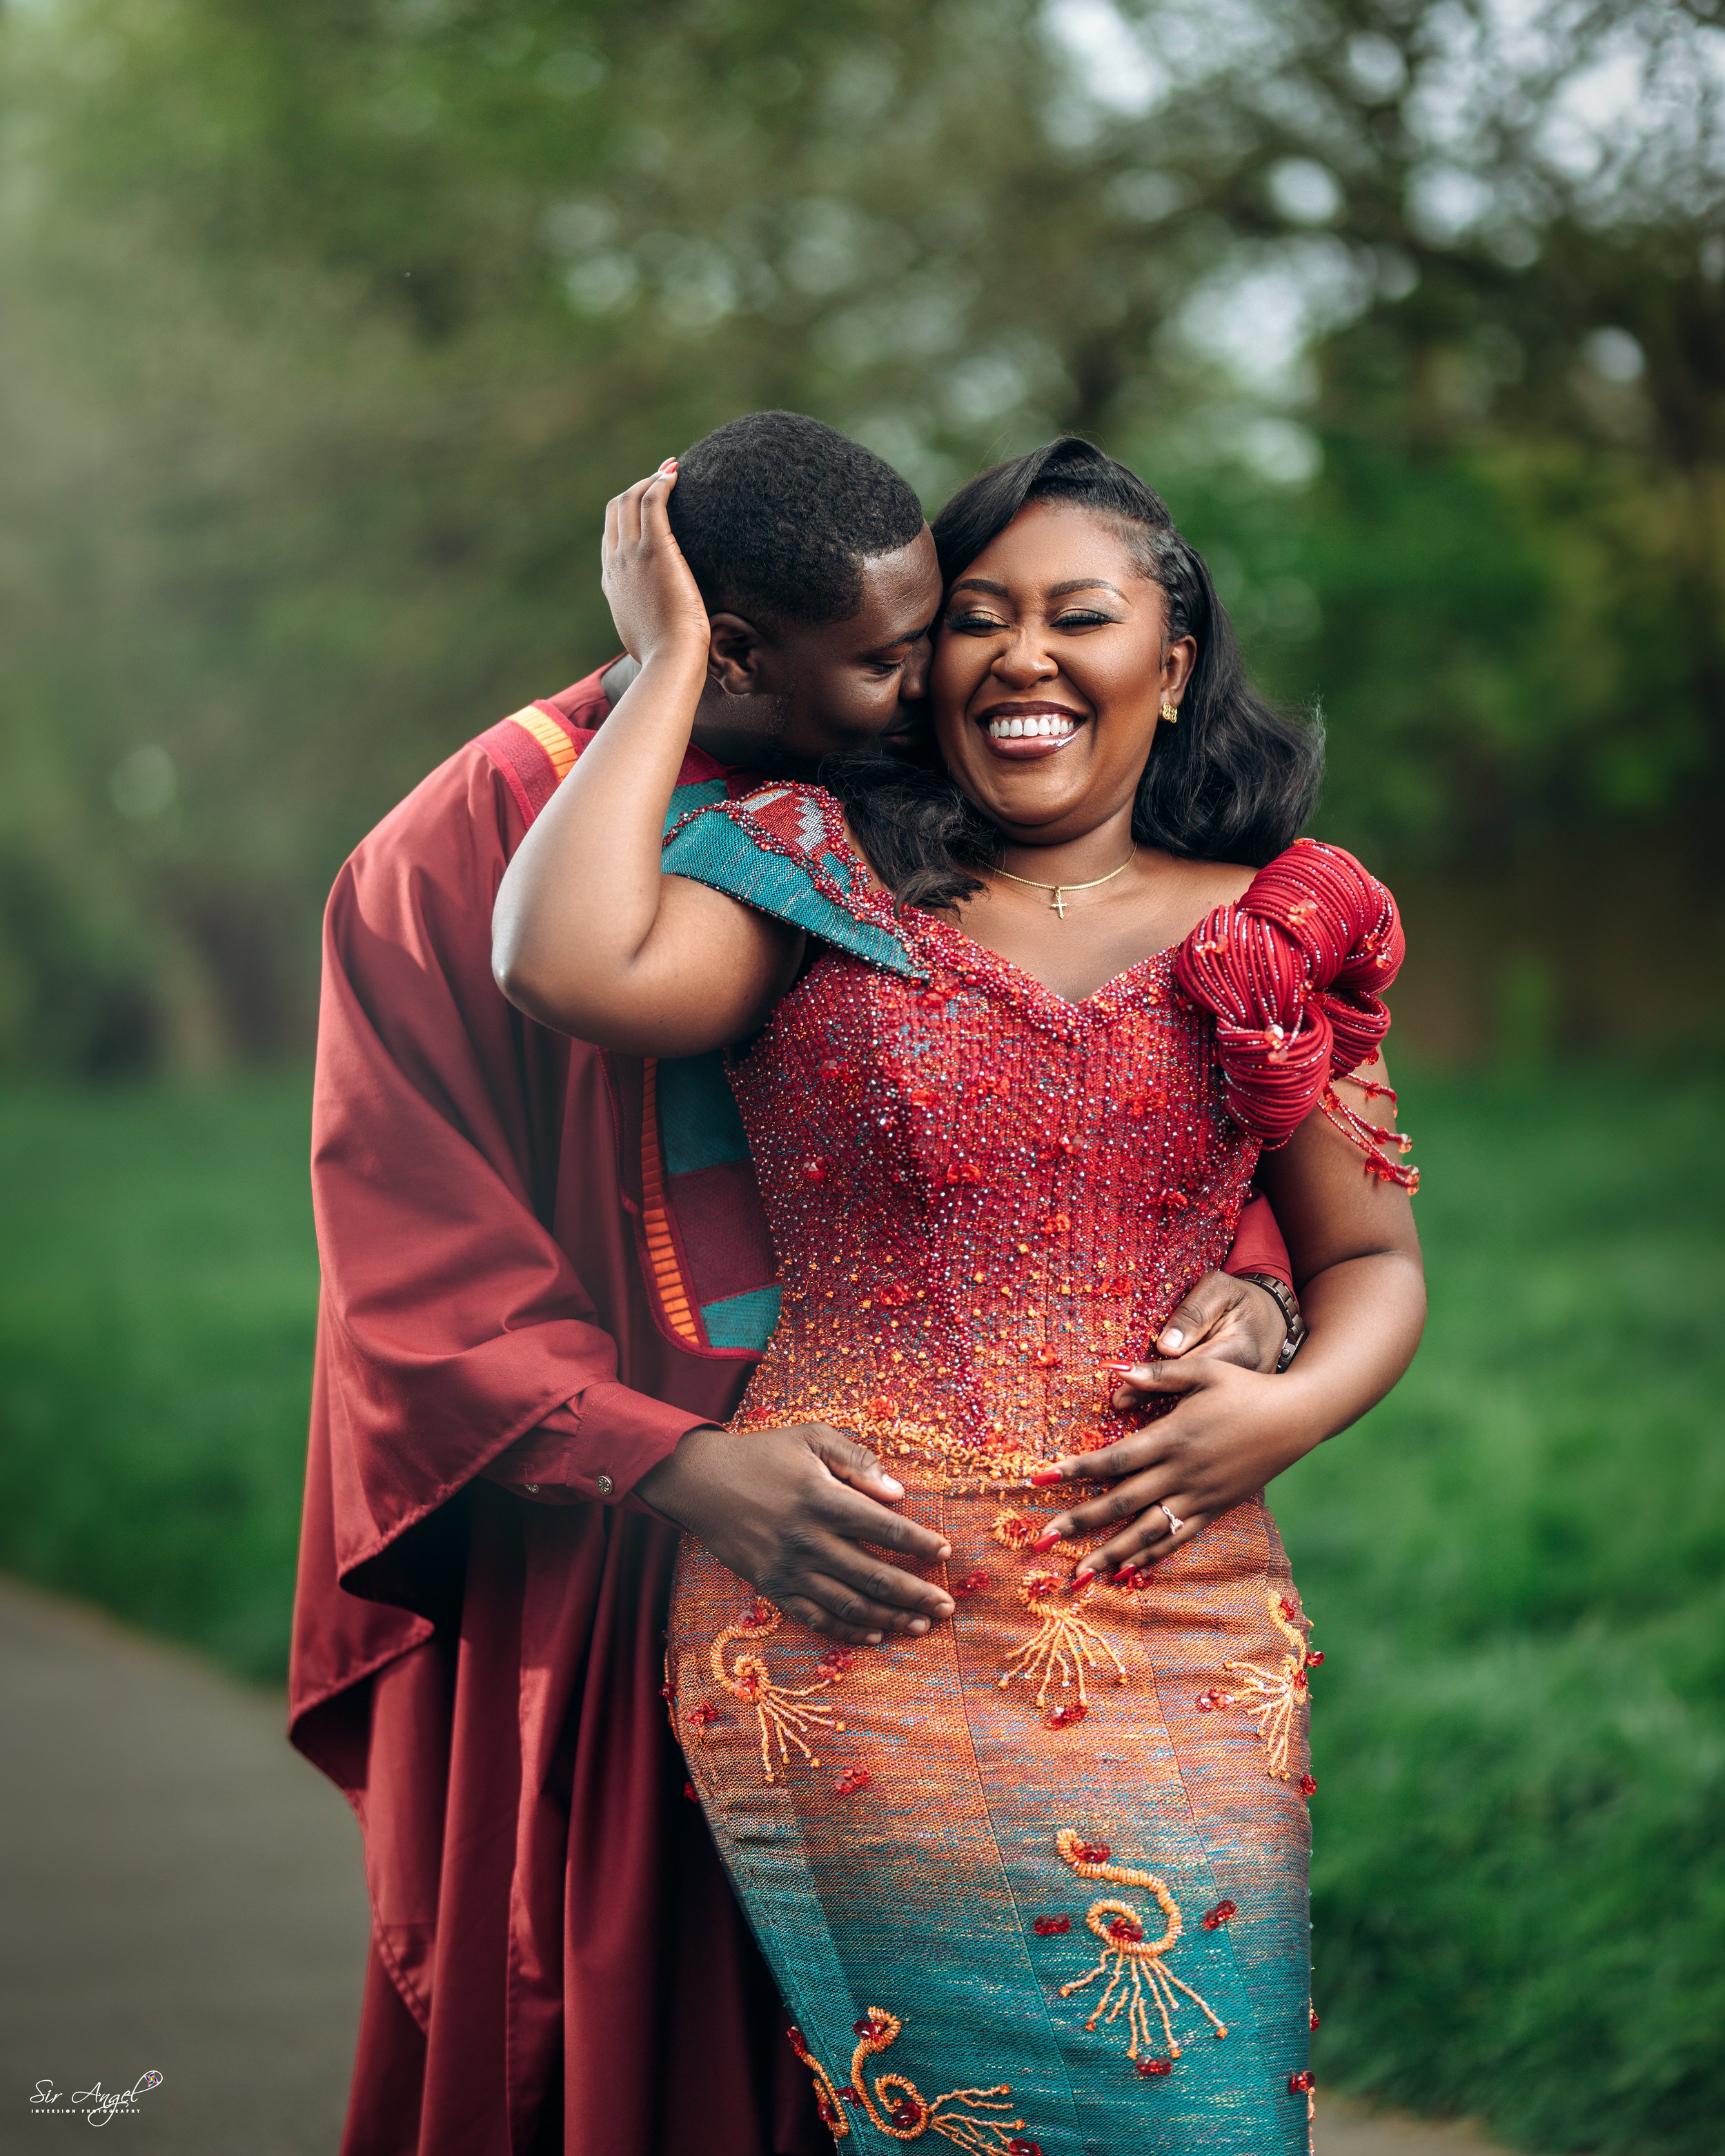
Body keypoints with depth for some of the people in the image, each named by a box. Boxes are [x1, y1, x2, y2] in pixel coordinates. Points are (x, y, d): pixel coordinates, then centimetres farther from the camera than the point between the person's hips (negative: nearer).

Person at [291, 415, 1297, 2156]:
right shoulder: (457, 855, -8)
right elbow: (426, 1289, -11)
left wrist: (1238, 1265, -14)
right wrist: (685, 1471, -24)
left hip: (874, 1495, 3)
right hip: (592, 1560, -3)